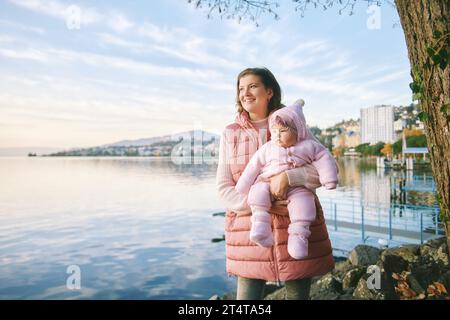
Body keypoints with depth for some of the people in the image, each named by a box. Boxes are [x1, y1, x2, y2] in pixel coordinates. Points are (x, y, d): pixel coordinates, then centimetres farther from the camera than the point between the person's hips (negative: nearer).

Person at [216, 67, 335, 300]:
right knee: (247, 294, 2)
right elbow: (224, 189, 1)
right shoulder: (230, 134, 6)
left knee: (298, 293, 11)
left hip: (297, 228, 0)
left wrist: (287, 177, -20)